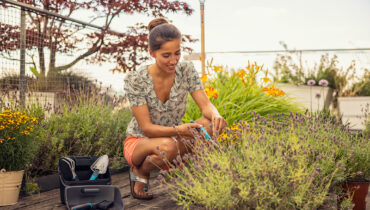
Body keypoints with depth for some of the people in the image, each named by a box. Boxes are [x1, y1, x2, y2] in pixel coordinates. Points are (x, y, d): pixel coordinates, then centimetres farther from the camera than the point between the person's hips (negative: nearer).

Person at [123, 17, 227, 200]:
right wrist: (178, 130, -41)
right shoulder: (135, 80, -23)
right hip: (139, 142, -3)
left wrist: (215, 115, -41)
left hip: (173, 138, 3)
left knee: (210, 124, -26)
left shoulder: (186, 71, -11)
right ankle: (140, 172, -5)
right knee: (167, 146, -40)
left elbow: (206, 105, -17)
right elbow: (147, 128, -24)